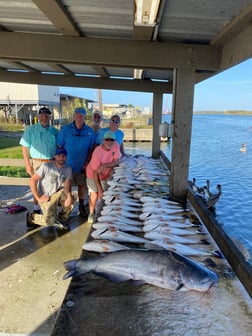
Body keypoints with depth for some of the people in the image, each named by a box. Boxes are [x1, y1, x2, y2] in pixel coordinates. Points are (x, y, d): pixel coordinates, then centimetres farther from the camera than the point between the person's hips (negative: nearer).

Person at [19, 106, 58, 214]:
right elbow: (25, 148, -2)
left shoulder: (55, 131, 8)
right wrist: (27, 164, -8)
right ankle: (36, 209, 17)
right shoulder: (30, 130, 0)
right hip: (36, 163, -3)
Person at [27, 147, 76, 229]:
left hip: (58, 194, 5)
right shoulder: (46, 166, -16)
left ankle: (61, 219, 3)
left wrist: (69, 196, -33)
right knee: (50, 222, -20)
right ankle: (31, 217, 10)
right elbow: (32, 180, -16)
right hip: (45, 198, -5)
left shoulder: (68, 169, -5)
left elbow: (66, 186, -12)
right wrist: (38, 198, -19)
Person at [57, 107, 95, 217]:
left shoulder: (90, 132, -2)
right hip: (68, 164, -1)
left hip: (82, 165, 2)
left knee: (82, 185, 13)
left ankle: (82, 207, 29)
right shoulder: (65, 129, -6)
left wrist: (87, 162, -6)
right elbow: (59, 146, -3)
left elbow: (91, 149, 2)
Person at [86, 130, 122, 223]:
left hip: (105, 174, 4)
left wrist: (104, 165, -38)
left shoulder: (116, 145, -22)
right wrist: (99, 189, -30)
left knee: (103, 194, 13)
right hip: (93, 174, -4)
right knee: (94, 195, -1)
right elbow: (95, 173, -30)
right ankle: (91, 213, 23)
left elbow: (116, 161, -22)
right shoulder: (97, 152, -34)